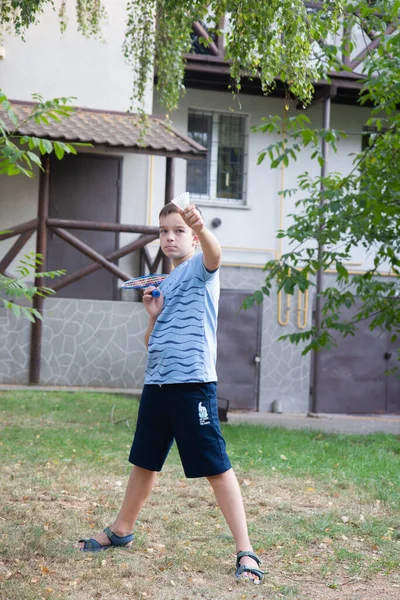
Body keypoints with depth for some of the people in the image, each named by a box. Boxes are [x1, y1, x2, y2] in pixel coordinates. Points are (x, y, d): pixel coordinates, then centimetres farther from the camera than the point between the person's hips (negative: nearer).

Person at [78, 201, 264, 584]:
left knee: (216, 468, -6)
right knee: (143, 462, 20)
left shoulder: (200, 267, -2)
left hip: (193, 383, -7)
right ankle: (122, 531, 37)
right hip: (156, 383, 7)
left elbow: (214, 253, -29)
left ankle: (245, 552, -1)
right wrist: (154, 316, 2)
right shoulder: (164, 285, 19)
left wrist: (201, 227, -51)